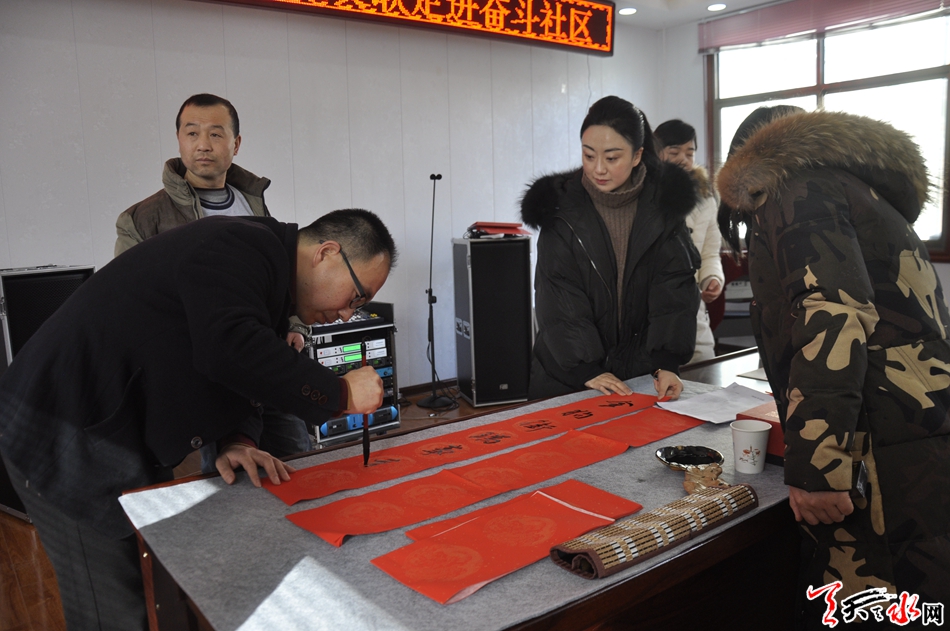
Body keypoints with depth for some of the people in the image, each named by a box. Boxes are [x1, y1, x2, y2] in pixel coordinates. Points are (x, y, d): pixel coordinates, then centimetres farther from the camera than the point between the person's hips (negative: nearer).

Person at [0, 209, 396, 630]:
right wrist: (339, 394, -28)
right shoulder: (240, 247, -21)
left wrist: (235, 442, -6)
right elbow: (230, 350, -38)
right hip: (68, 441, -9)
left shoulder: (273, 280, 11)